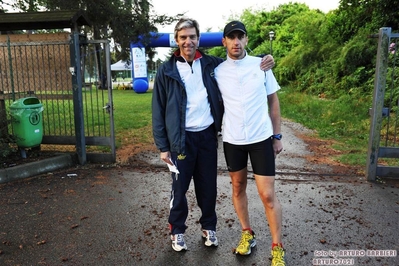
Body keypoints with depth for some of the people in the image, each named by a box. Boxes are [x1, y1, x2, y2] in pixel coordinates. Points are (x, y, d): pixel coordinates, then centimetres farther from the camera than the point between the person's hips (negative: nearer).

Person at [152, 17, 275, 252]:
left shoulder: (212, 64, 3)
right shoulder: (167, 71, -3)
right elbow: (159, 111, -2)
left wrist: (264, 59, -2)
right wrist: (163, 146, -5)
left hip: (208, 135, 2)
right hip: (182, 138, -2)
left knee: (208, 186, 14)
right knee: (179, 187, 9)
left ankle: (209, 226, 35)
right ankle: (177, 230, 30)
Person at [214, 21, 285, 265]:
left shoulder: (261, 65, -2)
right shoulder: (217, 71, -1)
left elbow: (273, 101, 5)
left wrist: (277, 136, 3)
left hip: (261, 138, -1)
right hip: (232, 140, 2)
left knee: (268, 194, 0)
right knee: (238, 188, 15)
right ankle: (247, 234, 36)